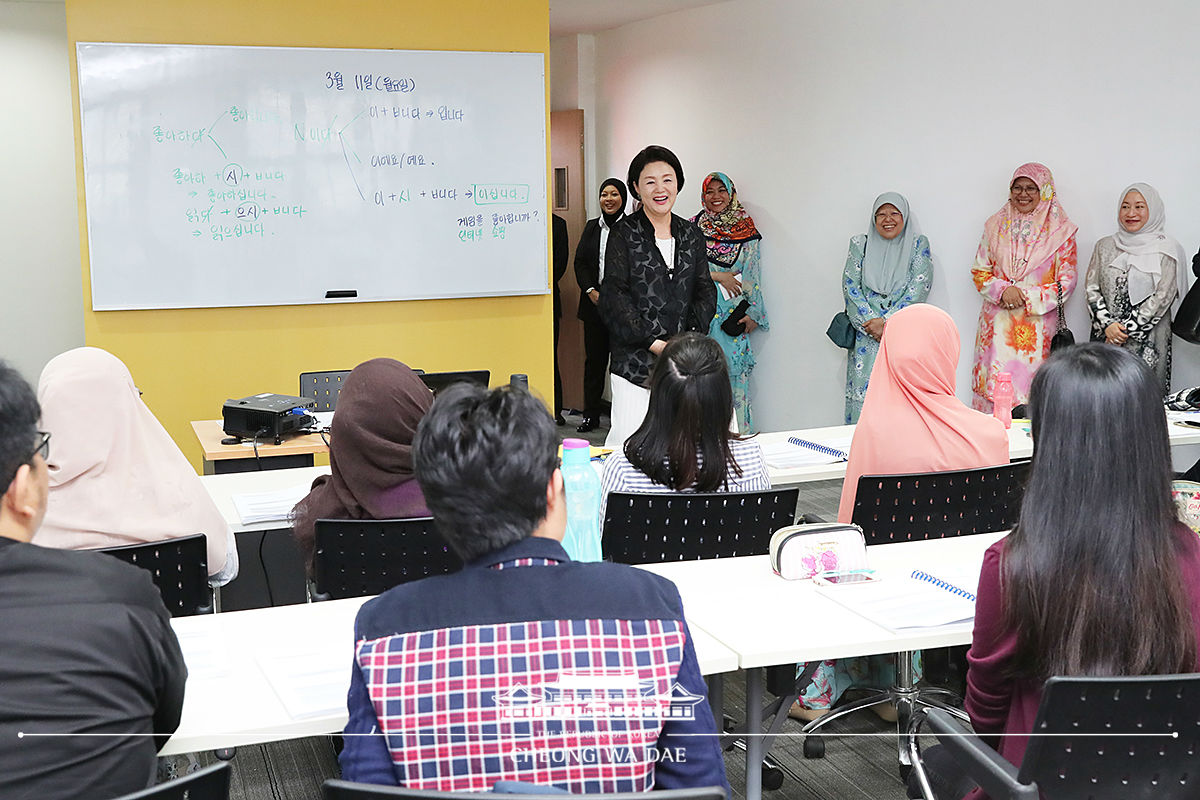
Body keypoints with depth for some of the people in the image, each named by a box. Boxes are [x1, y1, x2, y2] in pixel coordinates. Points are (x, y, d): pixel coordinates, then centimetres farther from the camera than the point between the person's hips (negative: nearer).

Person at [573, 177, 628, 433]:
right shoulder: (591, 227, 14)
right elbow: (580, 262, 11)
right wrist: (591, 290, -3)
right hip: (594, 303, 5)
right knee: (594, 357, 8)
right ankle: (591, 414, 15)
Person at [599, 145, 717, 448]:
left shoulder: (691, 235, 14)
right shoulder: (624, 233, 1)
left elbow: (705, 291, 11)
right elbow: (615, 295, -6)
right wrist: (652, 342, -13)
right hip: (634, 356, -4)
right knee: (627, 436, -9)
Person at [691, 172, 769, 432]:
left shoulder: (745, 228, 6)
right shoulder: (694, 226, 6)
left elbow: (751, 274, 3)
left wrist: (752, 312, -3)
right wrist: (718, 276, -11)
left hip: (733, 310, 0)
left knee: (734, 368, -3)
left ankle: (738, 431, 3)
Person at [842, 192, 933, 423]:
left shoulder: (918, 245, 8)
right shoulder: (860, 244, 13)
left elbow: (919, 288, -3)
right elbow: (850, 286, 4)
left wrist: (887, 322, -13)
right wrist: (870, 321, -10)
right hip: (866, 336, 1)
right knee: (863, 399, -5)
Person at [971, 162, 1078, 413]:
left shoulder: (1060, 231, 2)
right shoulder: (996, 225, 10)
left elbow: (1066, 283, 0)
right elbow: (979, 271, 10)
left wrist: (1026, 298, -11)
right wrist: (1003, 290, -9)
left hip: (1038, 325, -2)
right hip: (997, 324, 2)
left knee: (1032, 387, -4)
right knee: (994, 383, -2)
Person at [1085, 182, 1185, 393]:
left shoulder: (1166, 250, 0)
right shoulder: (1105, 246, 11)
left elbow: (1162, 297, -6)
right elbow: (1091, 288, 6)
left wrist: (1126, 330, -11)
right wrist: (1107, 325, -9)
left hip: (1147, 340, -3)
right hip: (1105, 337, 3)